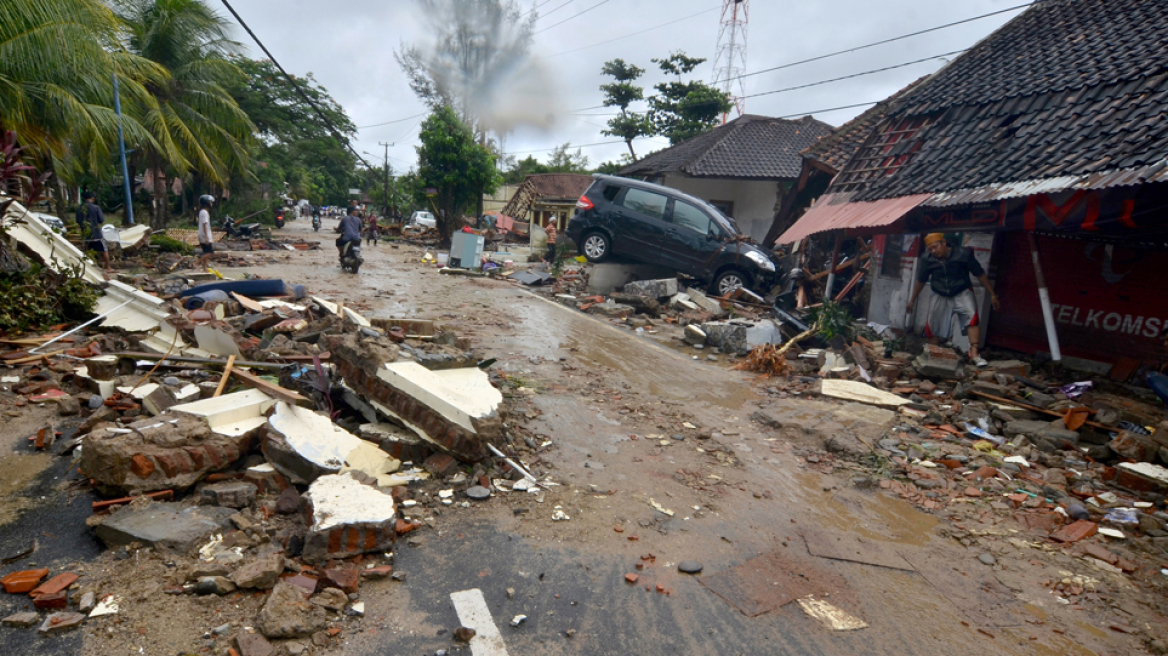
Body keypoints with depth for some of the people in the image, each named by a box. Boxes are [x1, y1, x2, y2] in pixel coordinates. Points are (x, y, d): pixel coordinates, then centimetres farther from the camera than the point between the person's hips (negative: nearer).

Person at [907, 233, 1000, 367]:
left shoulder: (963, 254, -15)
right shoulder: (927, 260, -8)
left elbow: (980, 274, -7)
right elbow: (920, 281, 7)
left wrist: (992, 294, -6)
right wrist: (912, 300, 14)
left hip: (962, 293, -3)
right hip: (941, 296, 3)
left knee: (972, 316, -29)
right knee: (932, 327, 4)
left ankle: (974, 354, -35)